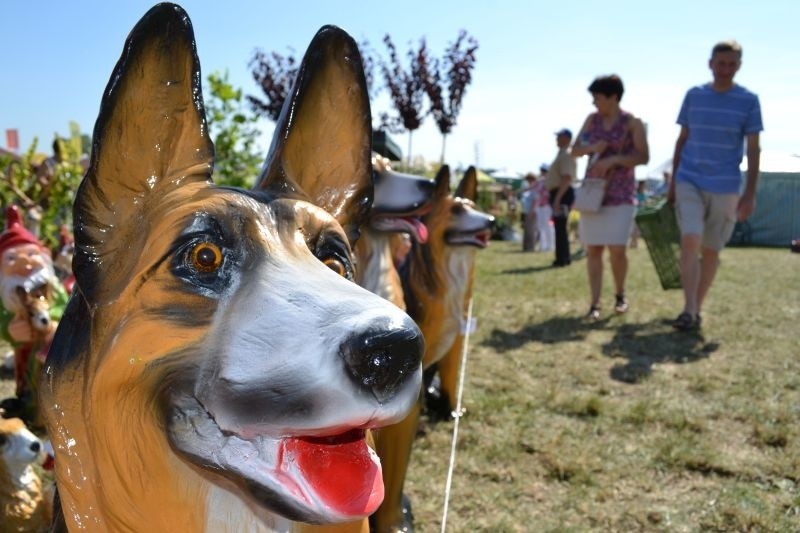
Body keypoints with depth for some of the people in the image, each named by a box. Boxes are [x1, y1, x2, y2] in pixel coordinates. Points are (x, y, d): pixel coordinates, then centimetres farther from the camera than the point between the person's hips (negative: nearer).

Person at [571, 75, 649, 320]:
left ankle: (620, 294, 18)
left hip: (621, 195, -4)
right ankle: (595, 303, 4)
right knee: (593, 249, 0)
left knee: (617, 250, -8)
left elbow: (643, 157, -10)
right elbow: (575, 150, 11)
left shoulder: (633, 123, -3)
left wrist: (613, 160, -21)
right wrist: (591, 148, -10)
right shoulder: (592, 120, 9)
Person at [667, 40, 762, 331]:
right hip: (689, 182, 1)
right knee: (690, 241, -15)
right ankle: (689, 310, -14)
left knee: (710, 250, 5)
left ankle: (696, 308, 18)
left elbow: (753, 149, -1)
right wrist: (672, 182, 10)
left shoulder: (748, 101, -1)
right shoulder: (693, 95, 4)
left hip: (725, 187, 0)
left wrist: (750, 194, -7)